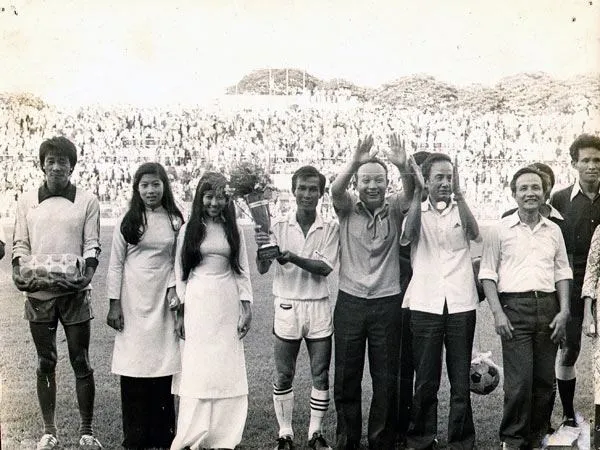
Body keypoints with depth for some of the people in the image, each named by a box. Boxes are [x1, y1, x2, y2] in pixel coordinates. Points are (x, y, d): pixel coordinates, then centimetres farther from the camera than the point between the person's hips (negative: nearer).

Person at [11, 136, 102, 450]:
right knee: (45, 364, 9)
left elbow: (92, 244, 0)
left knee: (81, 362, 4)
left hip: (74, 292, -2)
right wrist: (18, 273, -10)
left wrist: (88, 273, -18)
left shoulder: (87, 201, 3)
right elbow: (20, 244, 8)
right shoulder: (27, 201, 9)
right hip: (38, 292, 2)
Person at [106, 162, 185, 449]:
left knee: (163, 366, 0)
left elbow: (178, 261, 9)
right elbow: (116, 264, 2)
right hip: (133, 301, -1)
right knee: (133, 368, -1)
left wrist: (173, 289, -7)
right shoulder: (127, 221, 2)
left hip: (162, 300, 1)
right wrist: (114, 304, -2)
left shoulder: (176, 221, 5)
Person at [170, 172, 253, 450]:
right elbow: (179, 272, 4)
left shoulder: (233, 230, 8)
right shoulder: (189, 229, 3)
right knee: (197, 368, -2)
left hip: (228, 306, 2)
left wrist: (247, 308, 2)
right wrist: (181, 311, -1)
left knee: (227, 369, 3)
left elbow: (242, 270, 9)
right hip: (197, 304, -2)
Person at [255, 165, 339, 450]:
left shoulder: (330, 228, -2)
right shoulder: (279, 226, -3)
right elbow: (262, 269, -7)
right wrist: (262, 248, -28)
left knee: (321, 376, 8)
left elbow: (324, 268, -13)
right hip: (287, 307, 0)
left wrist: (292, 257, -27)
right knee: (283, 377, 7)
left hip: (319, 308, 1)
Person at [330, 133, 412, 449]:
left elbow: (412, 194, -18)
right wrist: (354, 162, -38)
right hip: (350, 303, 0)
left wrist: (403, 167, -39)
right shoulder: (347, 208, 1)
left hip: (387, 304, 0)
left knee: (386, 379, 8)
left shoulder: (394, 209, 2)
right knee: (346, 378, 9)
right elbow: (335, 190, -20)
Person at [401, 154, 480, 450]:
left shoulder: (461, 210, 8)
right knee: (425, 381, 5)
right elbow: (407, 236, -15)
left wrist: (458, 193, -23)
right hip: (425, 306, -1)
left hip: (461, 305, 1)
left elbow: (474, 234, -12)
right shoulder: (417, 211, 6)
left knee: (461, 381, 5)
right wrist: (417, 193, -22)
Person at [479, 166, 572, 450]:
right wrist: (497, 312, -9)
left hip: (548, 306, 4)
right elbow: (488, 273, 0)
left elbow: (562, 272, 14)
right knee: (519, 380, -8)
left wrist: (564, 311, 3)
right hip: (514, 306, -4)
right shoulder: (500, 230, 2)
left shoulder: (553, 230, 13)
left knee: (545, 380, 6)